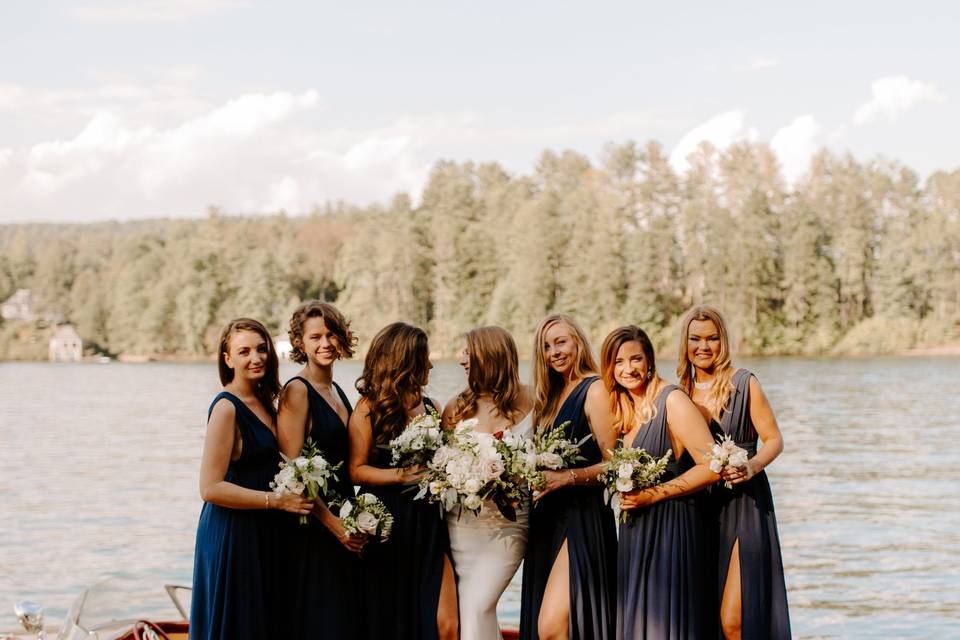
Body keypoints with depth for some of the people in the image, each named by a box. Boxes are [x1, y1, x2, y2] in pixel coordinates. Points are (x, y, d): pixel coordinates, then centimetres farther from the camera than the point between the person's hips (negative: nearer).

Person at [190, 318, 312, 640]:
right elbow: (210, 487, -20)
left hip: (261, 531, 8)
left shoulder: (263, 401, 9)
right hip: (232, 532, -8)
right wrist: (277, 500, -18)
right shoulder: (226, 407, -16)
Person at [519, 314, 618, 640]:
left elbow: (612, 463, -13)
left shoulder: (594, 390, -7)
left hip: (582, 517, -8)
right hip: (548, 518, 8)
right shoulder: (552, 395, 17)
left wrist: (566, 478, -24)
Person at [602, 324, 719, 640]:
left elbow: (712, 466, -16)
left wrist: (653, 495, -16)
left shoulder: (672, 400, -11)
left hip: (669, 527, -7)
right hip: (634, 530, 8)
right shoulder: (625, 407, 11)